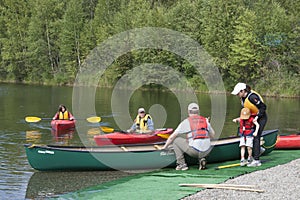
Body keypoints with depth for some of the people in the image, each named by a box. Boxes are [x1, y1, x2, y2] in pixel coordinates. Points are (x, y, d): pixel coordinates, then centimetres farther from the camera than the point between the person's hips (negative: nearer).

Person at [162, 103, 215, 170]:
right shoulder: (205, 120, 14)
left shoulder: (186, 122, 5)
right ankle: (201, 159, 11)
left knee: (176, 139, 13)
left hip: (193, 151, -4)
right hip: (206, 151, 4)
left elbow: (172, 137, 8)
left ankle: (182, 164, 8)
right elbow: (212, 135, 24)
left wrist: (165, 146, 23)